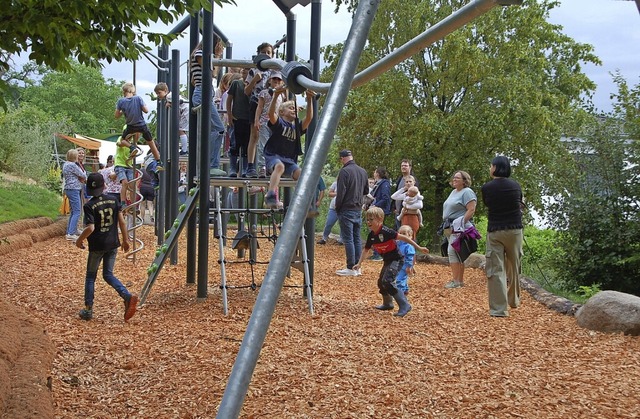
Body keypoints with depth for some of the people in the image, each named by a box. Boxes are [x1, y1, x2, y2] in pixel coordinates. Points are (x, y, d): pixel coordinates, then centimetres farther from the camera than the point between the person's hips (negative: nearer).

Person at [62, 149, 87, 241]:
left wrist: (82, 178, 5)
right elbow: (83, 176, -8)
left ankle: (69, 232, 17)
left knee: (73, 212, 15)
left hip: (69, 189, 10)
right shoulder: (72, 165, -16)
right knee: (77, 212, -10)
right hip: (73, 189, -10)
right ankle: (71, 234, -15)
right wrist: (84, 172, 12)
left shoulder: (66, 164, 16)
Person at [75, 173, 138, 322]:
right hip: (113, 244, 4)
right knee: (108, 275, 14)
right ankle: (128, 296, -8)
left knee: (90, 276, 12)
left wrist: (79, 240, -5)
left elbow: (90, 228, -22)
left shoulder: (89, 206, -14)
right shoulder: (113, 201, 0)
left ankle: (88, 309, 15)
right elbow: (121, 221, 2)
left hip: (97, 246, -4)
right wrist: (125, 239, 12)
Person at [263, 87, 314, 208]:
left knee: (301, 174, -23)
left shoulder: (297, 127, 18)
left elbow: (309, 117, 1)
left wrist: (309, 100, -12)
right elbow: (271, 113, -16)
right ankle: (270, 196, -51)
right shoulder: (278, 123, 6)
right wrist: (275, 96, -31)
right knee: (280, 166, -39)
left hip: (290, 160, 5)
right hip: (273, 156, -5)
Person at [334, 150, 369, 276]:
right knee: (357, 239, 10)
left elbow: (340, 192, -16)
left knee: (348, 239, -5)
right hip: (358, 210, 7)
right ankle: (357, 267, 13)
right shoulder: (363, 171, 9)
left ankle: (351, 268, -6)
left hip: (347, 210, -7)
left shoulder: (344, 171, -15)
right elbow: (366, 191, 18)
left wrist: (337, 208, -4)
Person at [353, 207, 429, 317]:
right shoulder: (371, 236, 0)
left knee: (387, 281, -23)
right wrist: (359, 264, 2)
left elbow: (403, 238, -23)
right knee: (381, 282, 18)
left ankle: (404, 305, -21)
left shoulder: (385, 231, -24)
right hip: (387, 260, 9)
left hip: (397, 259, -9)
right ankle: (388, 304, 42)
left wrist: (419, 248, -23)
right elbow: (366, 250, 11)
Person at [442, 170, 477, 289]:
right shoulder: (454, 192, 21)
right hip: (450, 228, 9)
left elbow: (471, 210, -17)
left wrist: (461, 222, -22)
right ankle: (460, 280, 12)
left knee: (452, 251, -15)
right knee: (458, 253, 9)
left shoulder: (467, 192, -8)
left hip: (459, 227, -9)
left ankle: (456, 281, -15)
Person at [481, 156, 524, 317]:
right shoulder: (516, 185, 0)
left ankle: (499, 308, -7)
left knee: (496, 269, -2)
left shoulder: (486, 188, -5)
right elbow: (519, 206, 13)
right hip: (514, 230, 2)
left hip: (494, 231, -2)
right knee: (514, 266, 18)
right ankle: (514, 300, 34)